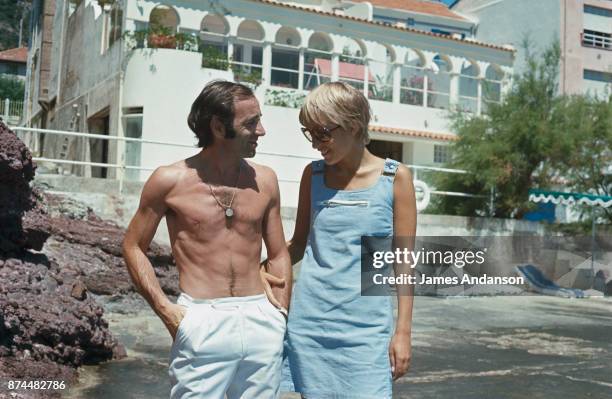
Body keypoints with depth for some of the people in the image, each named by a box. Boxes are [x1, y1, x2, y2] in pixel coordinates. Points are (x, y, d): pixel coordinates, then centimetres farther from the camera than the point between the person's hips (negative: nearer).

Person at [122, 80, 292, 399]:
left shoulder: (264, 180, 6)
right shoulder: (170, 181, -3)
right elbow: (133, 246, 5)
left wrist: (281, 314, 7)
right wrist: (165, 309, -5)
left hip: (261, 322, 3)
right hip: (202, 324, -3)